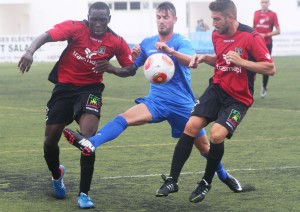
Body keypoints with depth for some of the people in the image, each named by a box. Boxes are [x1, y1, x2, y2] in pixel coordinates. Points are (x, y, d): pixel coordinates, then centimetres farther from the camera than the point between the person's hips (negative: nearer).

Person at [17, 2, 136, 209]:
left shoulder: (117, 42, -9)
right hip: (64, 87, 1)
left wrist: (112, 68, -19)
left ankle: (84, 194, -11)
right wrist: (30, 51, -45)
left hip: (90, 89, -1)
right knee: (50, 140, 4)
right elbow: (45, 36, -25)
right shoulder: (75, 28, -14)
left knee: (88, 137, -21)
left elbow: (131, 69, 3)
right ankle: (57, 174, 39)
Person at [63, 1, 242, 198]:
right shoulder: (147, 43, 6)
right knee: (125, 117, -26)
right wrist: (133, 55, -14)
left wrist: (170, 50, -47)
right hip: (157, 100, 2)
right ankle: (89, 144, -48)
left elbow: (190, 61, -29)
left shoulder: (182, 41, -7)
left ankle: (224, 176, 38)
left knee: (203, 145, 10)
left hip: (183, 104, -2)